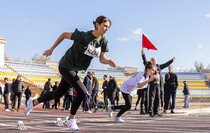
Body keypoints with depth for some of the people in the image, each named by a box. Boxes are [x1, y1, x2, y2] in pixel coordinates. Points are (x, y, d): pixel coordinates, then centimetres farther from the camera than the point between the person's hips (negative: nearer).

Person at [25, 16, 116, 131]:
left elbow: (102, 59, 1)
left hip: (74, 69, 8)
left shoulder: (103, 41, -4)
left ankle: (34, 103, 39)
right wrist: (51, 50, -3)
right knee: (82, 92, -18)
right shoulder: (83, 36, -23)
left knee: (58, 94, 17)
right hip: (65, 66, -8)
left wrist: (109, 62, -23)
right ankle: (71, 119, 3)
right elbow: (64, 35, -10)